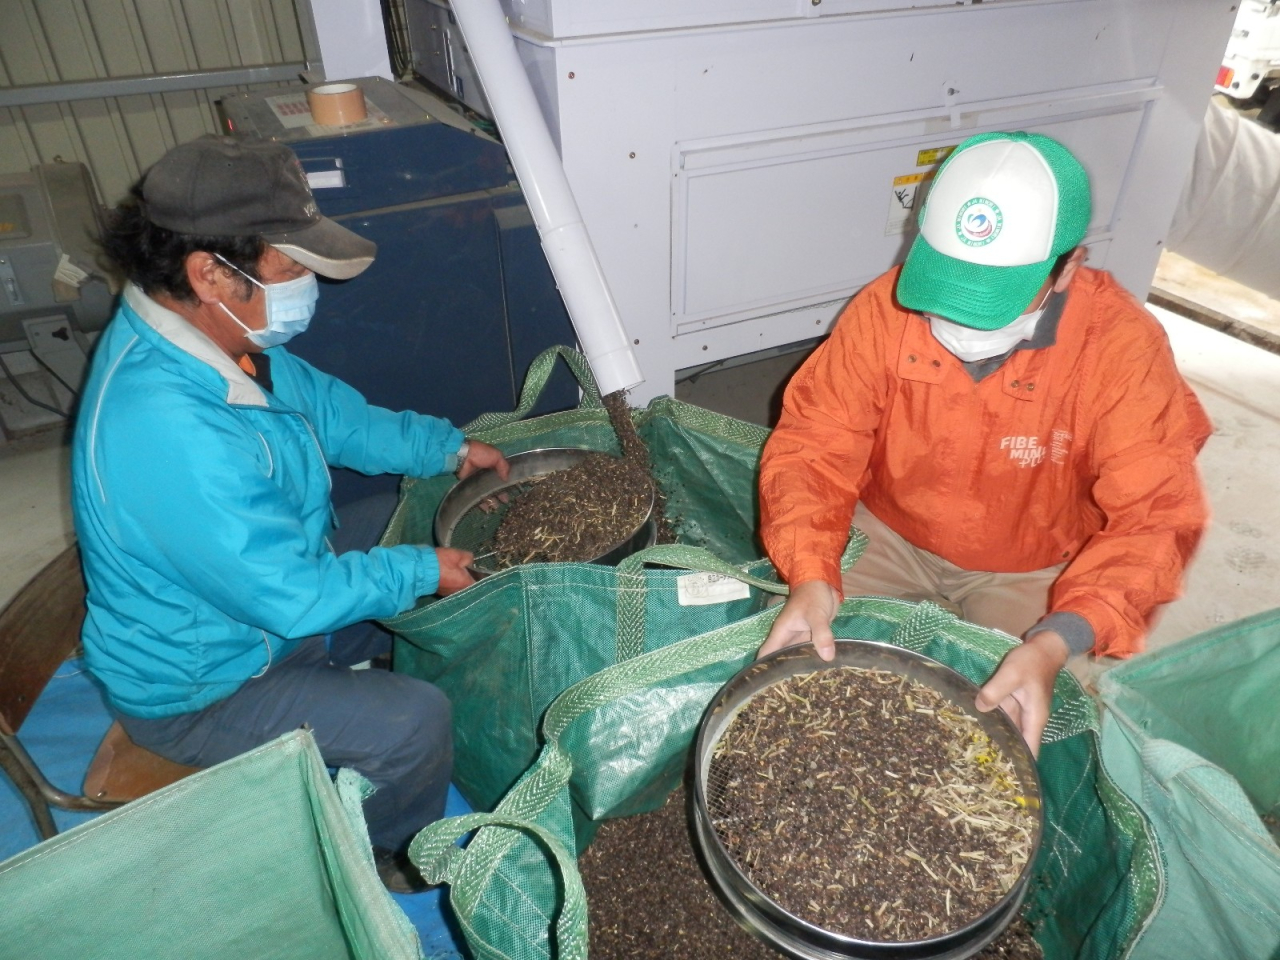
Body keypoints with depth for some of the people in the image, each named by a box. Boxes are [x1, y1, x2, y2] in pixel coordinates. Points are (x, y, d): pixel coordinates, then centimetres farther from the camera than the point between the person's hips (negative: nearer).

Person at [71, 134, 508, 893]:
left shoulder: (213, 330, -11)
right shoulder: (170, 433, -41)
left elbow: (324, 407, 5)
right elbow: (293, 596, -33)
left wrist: (446, 447, -1)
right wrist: (421, 572, -19)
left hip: (269, 571, 9)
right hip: (197, 686, -9)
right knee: (415, 721, -20)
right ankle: (394, 857, 15)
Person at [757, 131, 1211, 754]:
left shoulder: (1123, 347, -21)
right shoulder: (886, 307, -19)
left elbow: (1151, 516, -23)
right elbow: (814, 446, -18)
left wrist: (1056, 643, -39)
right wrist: (810, 578, -35)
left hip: (1030, 572, 0)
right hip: (888, 535, 1)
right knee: (788, 651, -13)